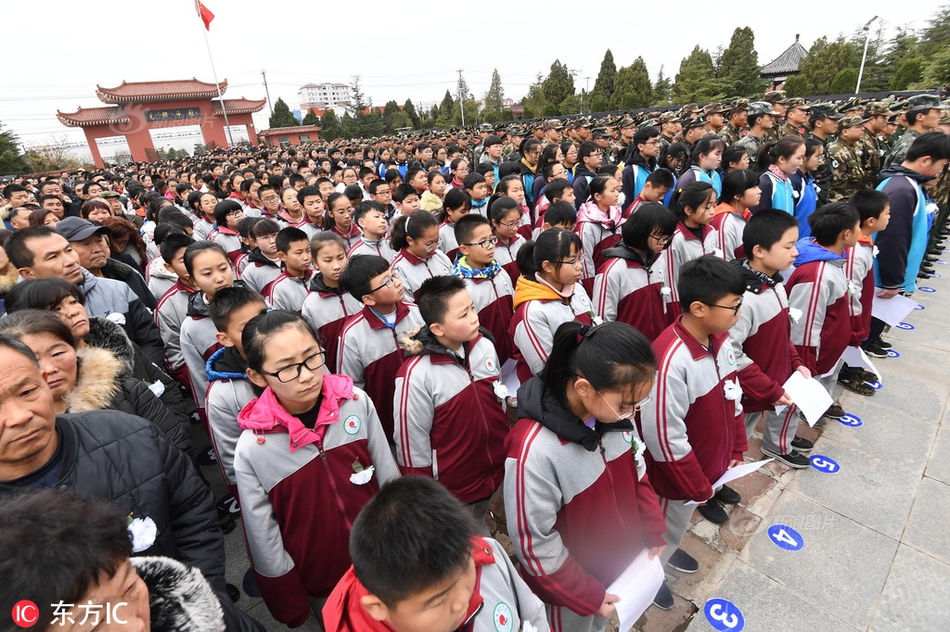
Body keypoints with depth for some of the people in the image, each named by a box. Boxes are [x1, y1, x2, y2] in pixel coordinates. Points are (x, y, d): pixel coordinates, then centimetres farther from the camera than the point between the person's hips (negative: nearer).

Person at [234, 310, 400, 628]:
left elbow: (390, 479, -6)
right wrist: (293, 610, 0)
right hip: (322, 584, -1)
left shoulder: (356, 403, -19)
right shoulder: (252, 451, -23)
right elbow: (266, 547, -10)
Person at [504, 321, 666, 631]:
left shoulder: (612, 411, -18)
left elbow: (637, 474, 1)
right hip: (573, 584, -5)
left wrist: (652, 532, 2)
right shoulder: (534, 451, -37)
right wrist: (586, 594, -15)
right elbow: (534, 544, -24)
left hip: (623, 561, 5)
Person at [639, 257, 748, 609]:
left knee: (678, 523, 31)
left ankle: (666, 549, 60)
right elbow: (665, 438, -29)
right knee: (668, 525, 20)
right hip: (678, 475, -7)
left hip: (712, 462, 7)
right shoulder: (671, 359, -36)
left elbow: (732, 399, 6)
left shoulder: (720, 340, -9)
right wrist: (696, 486, -16)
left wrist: (736, 448, 11)